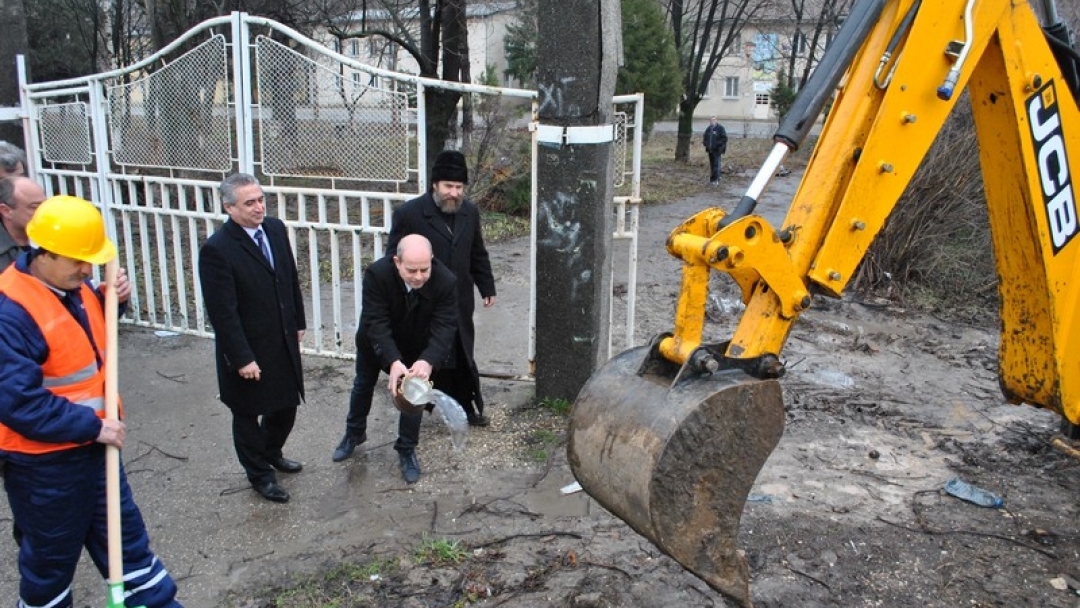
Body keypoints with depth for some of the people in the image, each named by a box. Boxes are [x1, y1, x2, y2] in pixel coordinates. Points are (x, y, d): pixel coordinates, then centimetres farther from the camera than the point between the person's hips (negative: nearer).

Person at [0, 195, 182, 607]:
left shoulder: (74, 286, 0)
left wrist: (112, 301, -1)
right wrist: (93, 426, -22)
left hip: (92, 446, 8)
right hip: (43, 463, -8)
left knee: (126, 538, 18)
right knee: (51, 558, 14)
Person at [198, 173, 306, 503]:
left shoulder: (275, 228, -2)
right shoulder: (216, 249, -23)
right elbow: (223, 312, -21)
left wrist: (298, 323, 13)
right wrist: (242, 359, -20)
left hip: (284, 342, 6)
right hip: (248, 350, -6)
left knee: (286, 405, 21)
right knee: (248, 414, 14)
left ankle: (271, 454, 48)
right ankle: (260, 474, 35)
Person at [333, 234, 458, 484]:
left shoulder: (446, 281, -35)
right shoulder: (376, 273, -38)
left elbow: (445, 327, -36)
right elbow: (376, 322, -38)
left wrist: (427, 360, -54)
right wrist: (393, 361, -52)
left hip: (417, 347, 0)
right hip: (374, 341, 1)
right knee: (363, 385, 21)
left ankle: (407, 450, 29)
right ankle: (354, 433, 48)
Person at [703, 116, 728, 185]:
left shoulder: (720, 128, -7)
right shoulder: (708, 128, 13)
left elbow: (724, 138, -10)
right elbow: (705, 137, 26)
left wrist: (718, 145, -18)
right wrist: (705, 143, 7)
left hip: (716, 150, -7)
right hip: (710, 149, 7)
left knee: (716, 164, -12)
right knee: (711, 164, 13)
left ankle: (716, 180, -14)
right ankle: (712, 179, 22)